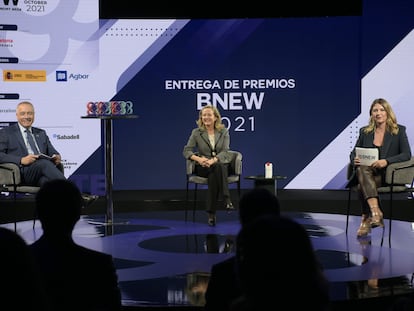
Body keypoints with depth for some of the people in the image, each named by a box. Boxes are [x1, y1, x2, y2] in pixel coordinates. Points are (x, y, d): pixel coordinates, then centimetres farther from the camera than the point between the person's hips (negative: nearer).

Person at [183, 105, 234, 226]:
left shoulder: (224, 132, 6)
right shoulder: (196, 132, 4)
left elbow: (224, 151, -6)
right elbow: (186, 150, -2)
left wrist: (213, 160, -27)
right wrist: (198, 159, -23)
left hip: (222, 165, 0)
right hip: (203, 167, 0)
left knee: (213, 175, -37)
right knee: (217, 168, -36)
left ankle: (211, 213, -38)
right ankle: (226, 199, -39)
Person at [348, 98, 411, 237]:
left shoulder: (399, 131, 4)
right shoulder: (364, 131, 15)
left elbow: (406, 154, -5)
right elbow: (353, 153, 17)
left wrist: (386, 161, -22)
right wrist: (354, 160, -10)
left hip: (387, 175, -3)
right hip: (365, 173, 3)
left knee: (362, 185, -34)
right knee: (361, 169, -37)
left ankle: (367, 219, -22)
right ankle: (376, 212, -44)